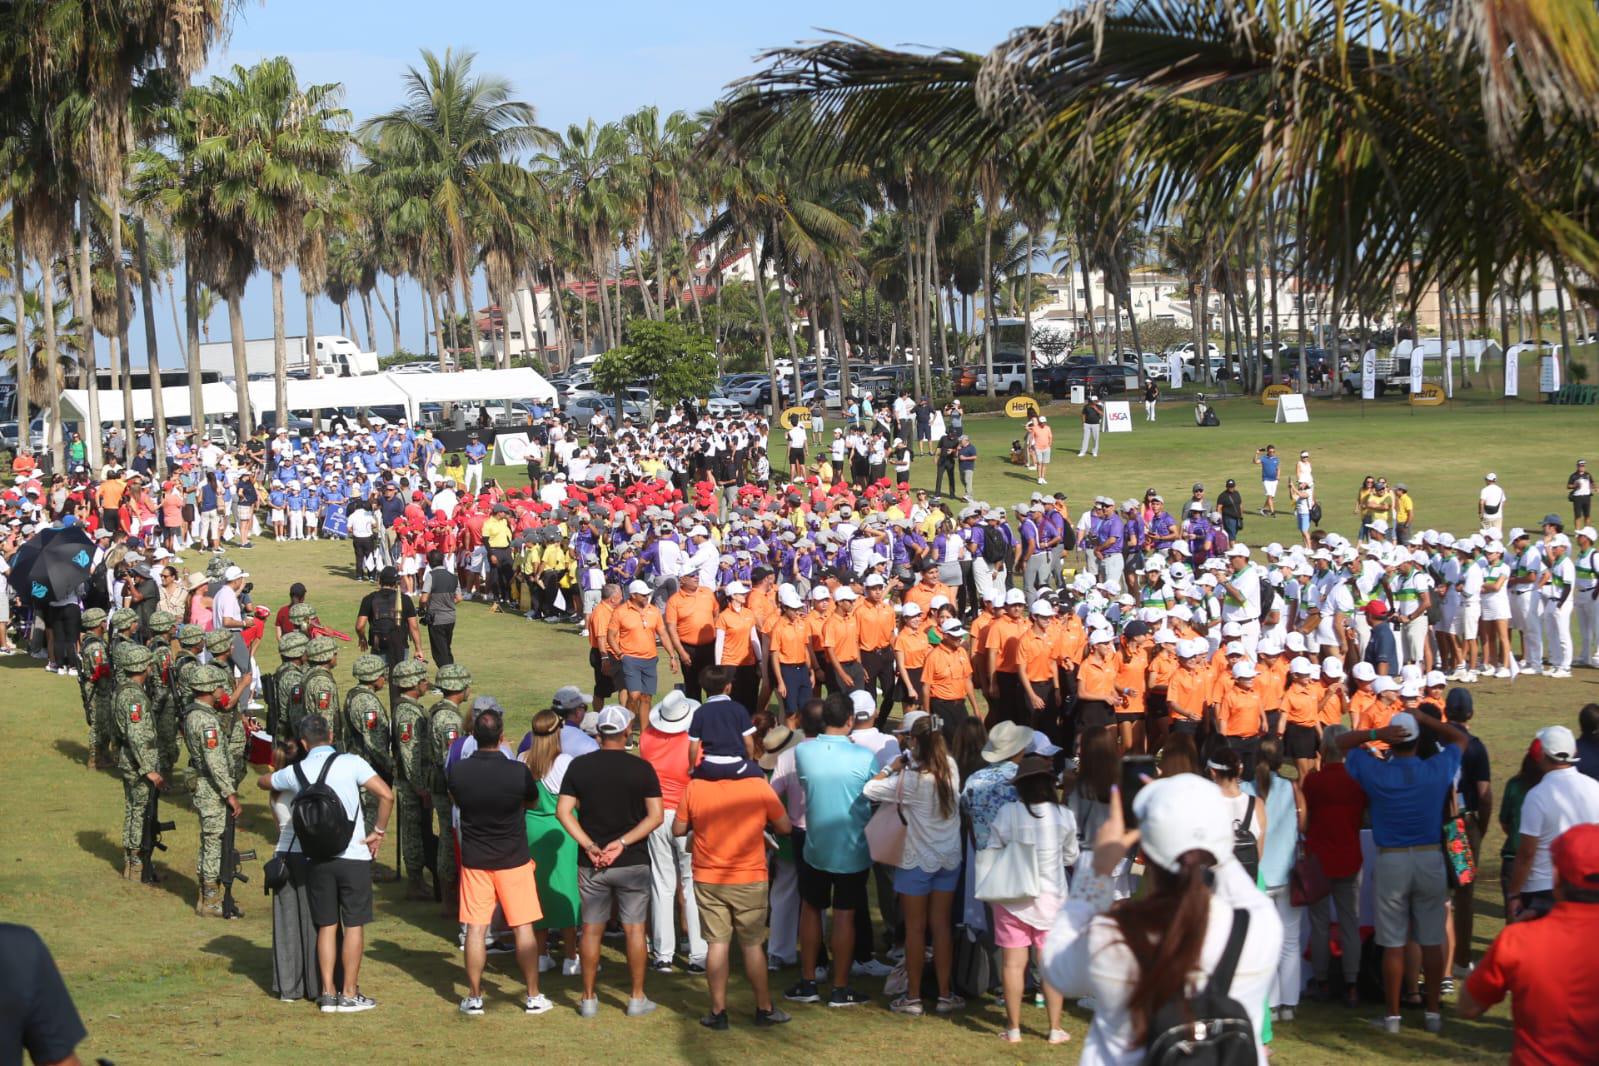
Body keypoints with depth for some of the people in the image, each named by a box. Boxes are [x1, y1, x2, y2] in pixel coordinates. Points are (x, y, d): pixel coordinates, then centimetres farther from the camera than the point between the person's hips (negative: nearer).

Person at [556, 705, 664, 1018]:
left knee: (591, 929, 8)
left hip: (591, 864, 2)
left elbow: (563, 811, -7)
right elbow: (655, 816, -11)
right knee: (634, 929, 6)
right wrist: (623, 843, -13)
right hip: (633, 863, -2)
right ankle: (637, 998, 9)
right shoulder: (641, 768, -5)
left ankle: (588, 999, 12)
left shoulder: (579, 766, -1)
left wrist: (590, 846, -10)